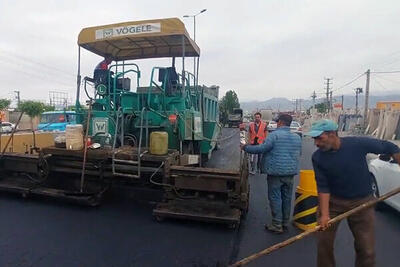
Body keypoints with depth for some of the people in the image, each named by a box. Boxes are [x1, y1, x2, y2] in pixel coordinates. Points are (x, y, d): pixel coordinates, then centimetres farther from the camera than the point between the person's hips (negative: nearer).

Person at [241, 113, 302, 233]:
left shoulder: (274, 135, -13)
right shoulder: (297, 137, 9)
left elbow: (261, 149, -17)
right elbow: (298, 154, 20)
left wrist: (245, 147, -6)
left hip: (276, 172, -6)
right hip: (291, 172, 7)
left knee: (275, 198, 3)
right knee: (287, 198, 15)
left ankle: (277, 225, 10)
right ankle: (285, 223, 27)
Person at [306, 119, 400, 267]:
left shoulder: (358, 144, -19)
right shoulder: (317, 157, -15)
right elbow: (323, 187, -13)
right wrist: (324, 214, -18)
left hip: (362, 201, 0)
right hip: (332, 201, 1)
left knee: (366, 249, 7)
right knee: (324, 242, 7)